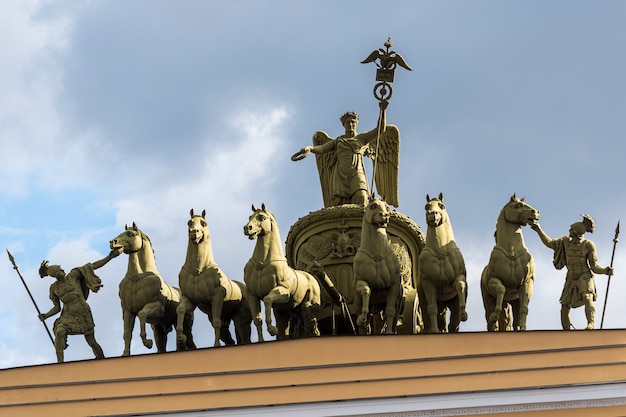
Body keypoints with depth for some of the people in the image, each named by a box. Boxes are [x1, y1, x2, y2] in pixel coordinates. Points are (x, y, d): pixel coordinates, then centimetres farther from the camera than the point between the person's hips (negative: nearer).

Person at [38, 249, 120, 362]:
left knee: (92, 342, 5)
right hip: (68, 316, 1)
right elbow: (57, 308, 9)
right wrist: (45, 316, -9)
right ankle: (60, 364, -31)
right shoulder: (54, 288, 5)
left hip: (83, 315, -1)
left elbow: (93, 266, -1)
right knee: (59, 332, -29)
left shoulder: (73, 275, -2)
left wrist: (110, 256, -8)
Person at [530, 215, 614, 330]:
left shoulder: (588, 245, -11)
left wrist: (605, 271, -28)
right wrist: (539, 230, 13)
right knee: (564, 309, -1)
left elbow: (594, 266, -9)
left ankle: (591, 324, -52)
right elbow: (549, 243, 16)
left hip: (585, 278, -5)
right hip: (571, 280, 5)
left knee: (587, 299, -33)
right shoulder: (566, 241, 1)